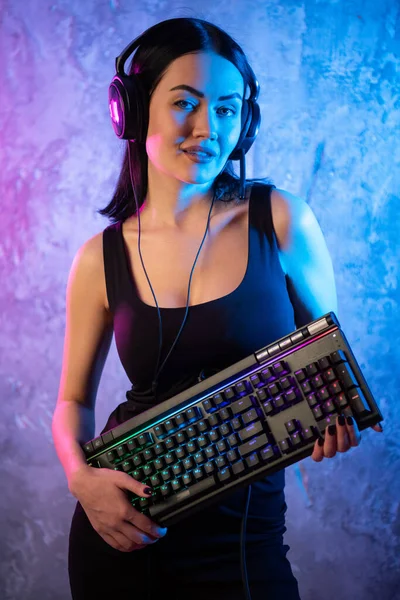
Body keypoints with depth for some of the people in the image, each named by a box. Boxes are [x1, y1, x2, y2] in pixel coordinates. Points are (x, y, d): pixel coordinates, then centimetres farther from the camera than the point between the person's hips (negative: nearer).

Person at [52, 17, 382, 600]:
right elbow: (74, 400, 7)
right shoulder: (101, 259, -3)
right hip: (123, 531, 2)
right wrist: (82, 477, -12)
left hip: (245, 534, -1)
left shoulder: (281, 220, -7)